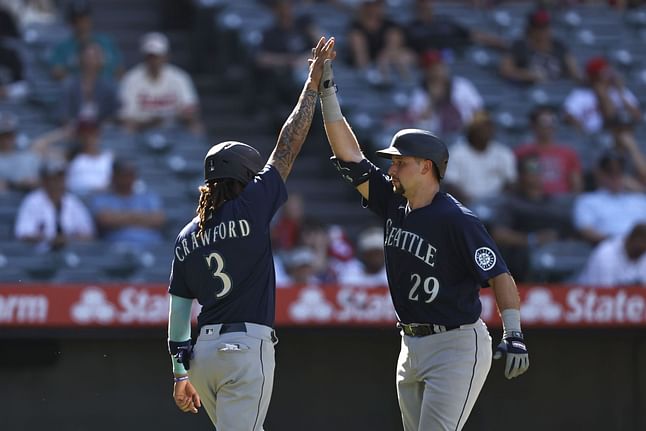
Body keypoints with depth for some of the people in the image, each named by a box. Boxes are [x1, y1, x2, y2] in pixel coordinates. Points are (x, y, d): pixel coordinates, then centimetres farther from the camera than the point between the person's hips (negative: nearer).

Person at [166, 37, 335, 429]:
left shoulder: (188, 236, 11)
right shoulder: (250, 208, -4)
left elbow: (179, 311, 11)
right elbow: (289, 146, 0)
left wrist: (181, 372, 15)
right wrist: (314, 83, 6)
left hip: (204, 350, 7)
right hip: (247, 349, -7)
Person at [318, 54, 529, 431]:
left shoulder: (457, 220, -15)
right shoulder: (394, 204, 7)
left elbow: (499, 274, -18)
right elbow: (351, 157, 8)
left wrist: (514, 335, -29)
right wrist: (327, 93, 3)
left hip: (457, 346, -8)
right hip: (412, 347, 9)